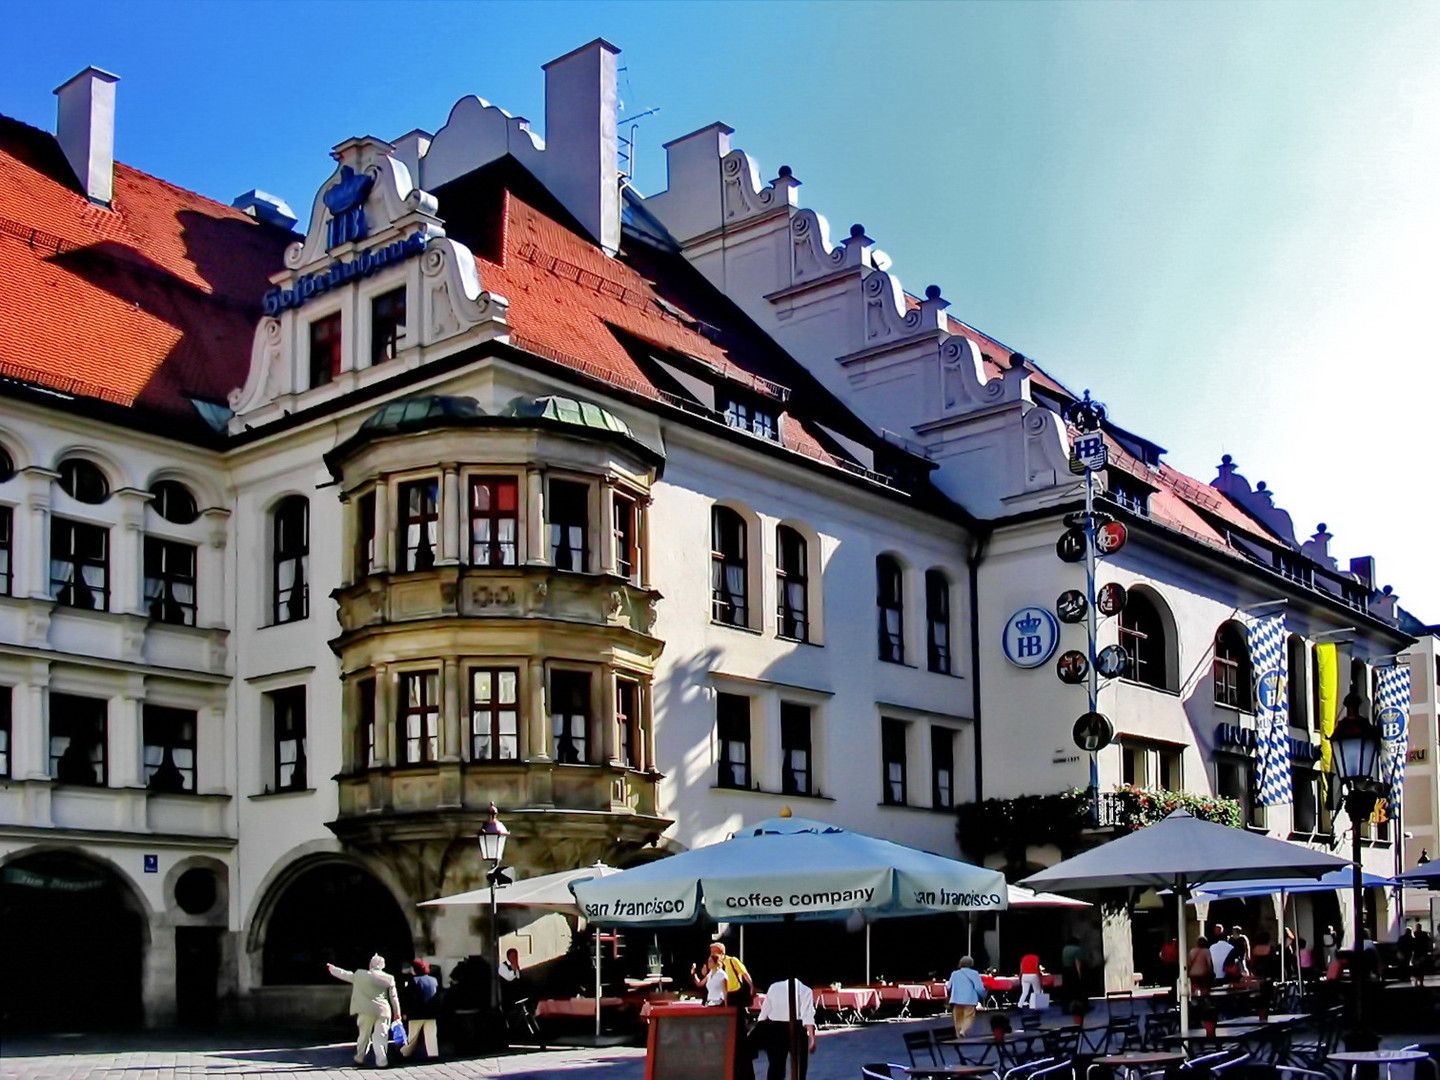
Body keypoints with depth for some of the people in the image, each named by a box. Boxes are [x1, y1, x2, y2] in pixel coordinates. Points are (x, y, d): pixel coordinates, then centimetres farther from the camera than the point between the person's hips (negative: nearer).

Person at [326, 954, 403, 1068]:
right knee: (380, 1037, 2)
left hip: (366, 1011, 0)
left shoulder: (360, 975, -1)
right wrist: (397, 1012, 13)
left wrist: (331, 968, 26)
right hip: (383, 1011, 0)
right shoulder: (389, 978, 2)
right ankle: (381, 1061, -6)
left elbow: (345, 974, 11)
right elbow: (393, 997, 6)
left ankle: (360, 1058, 26)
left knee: (363, 1035, 15)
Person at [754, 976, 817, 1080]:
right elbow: (807, 1016, -12)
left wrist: (758, 1030, 15)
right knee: (799, 1067, 11)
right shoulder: (805, 990, -2)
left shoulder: (774, 987, 9)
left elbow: (764, 1012, 9)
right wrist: (812, 1037, -16)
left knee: (775, 1066, 10)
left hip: (773, 1029, 3)